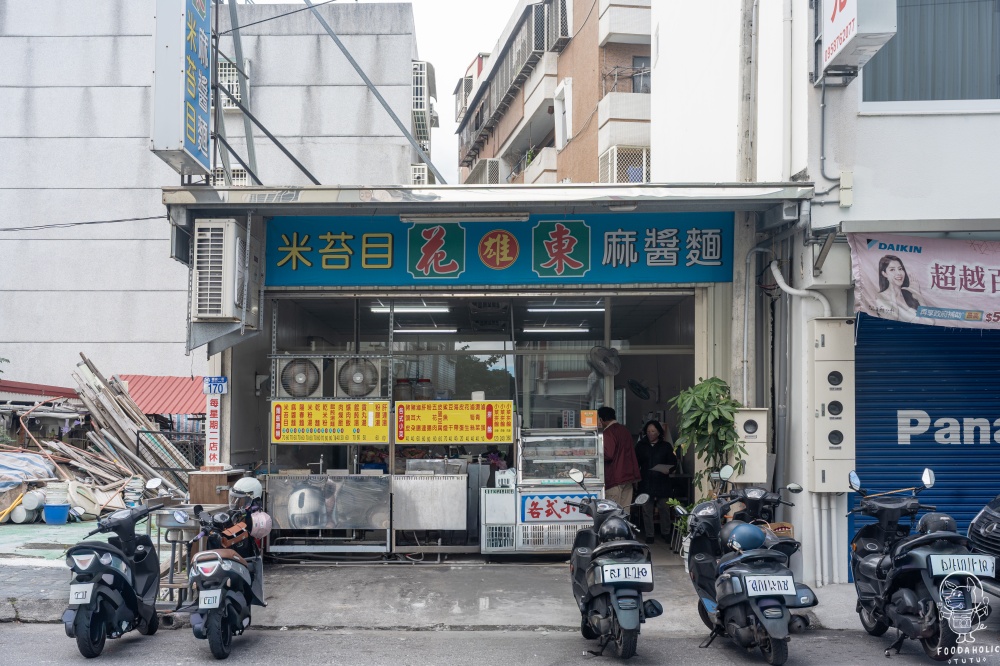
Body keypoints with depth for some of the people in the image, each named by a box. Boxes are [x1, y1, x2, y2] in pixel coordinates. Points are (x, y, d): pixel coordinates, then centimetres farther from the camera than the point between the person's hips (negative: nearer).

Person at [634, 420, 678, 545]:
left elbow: (673, 462, 7)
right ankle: (649, 534, 9)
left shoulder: (666, 446, 6)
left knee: (664, 508, 2)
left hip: (661, 482, -1)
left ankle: (666, 533, 17)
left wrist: (668, 470, -13)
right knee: (647, 510, 1)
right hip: (646, 482, 1)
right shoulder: (640, 446, 8)